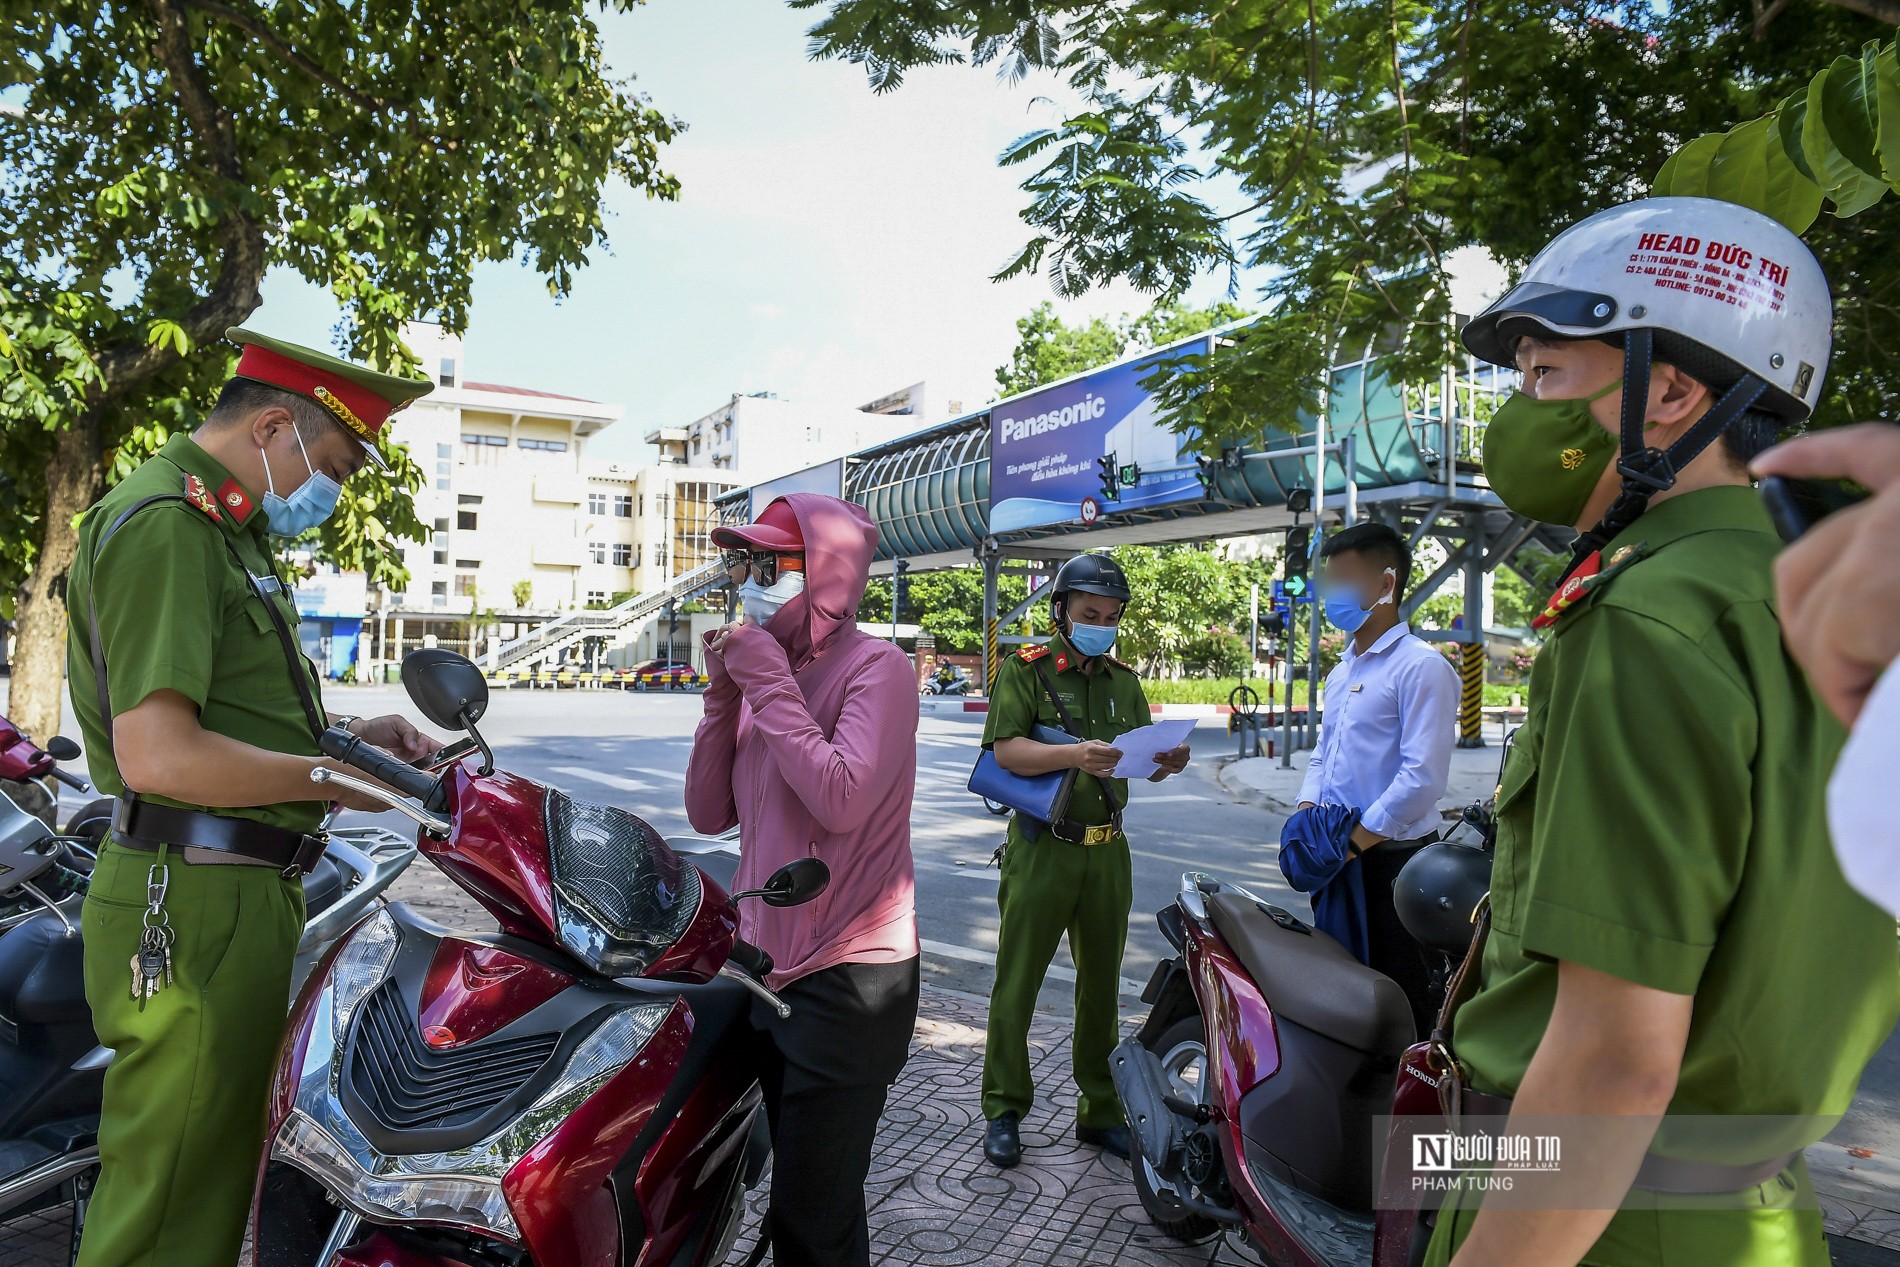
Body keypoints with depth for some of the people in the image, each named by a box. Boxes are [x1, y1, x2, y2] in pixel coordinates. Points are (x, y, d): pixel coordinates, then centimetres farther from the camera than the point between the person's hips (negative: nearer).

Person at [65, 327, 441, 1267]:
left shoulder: (229, 531, 19)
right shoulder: (164, 523, -15)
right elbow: (157, 755, -25)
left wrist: (343, 730, 12)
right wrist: (338, 778, -15)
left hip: (247, 896, 10)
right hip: (195, 905, -10)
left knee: (225, 1169, 20)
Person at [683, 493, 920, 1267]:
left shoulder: (875, 667, -14)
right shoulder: (770, 670, 8)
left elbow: (842, 800, -30)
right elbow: (711, 813, 5)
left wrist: (769, 681, -21)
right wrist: (726, 692, -6)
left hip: (848, 979, -8)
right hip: (768, 970, 8)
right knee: (793, 1194, 22)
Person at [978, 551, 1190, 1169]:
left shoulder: (1123, 679, 13)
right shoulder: (1026, 669, -4)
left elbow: (1142, 762, 12)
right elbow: (1006, 750, -15)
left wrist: (1168, 762, -11)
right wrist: (1075, 754, -29)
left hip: (1108, 850, 5)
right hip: (1042, 848, -5)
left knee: (1102, 986, 14)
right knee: (1016, 984, 3)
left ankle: (1100, 1111, 28)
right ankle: (1003, 1112, 18)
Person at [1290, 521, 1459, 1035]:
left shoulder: (1420, 666, -12)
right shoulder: (1341, 671, 16)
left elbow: (1422, 777, -20)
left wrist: (1354, 841, -18)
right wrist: (1306, 816, 3)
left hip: (1390, 860, -8)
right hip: (1340, 859, 8)